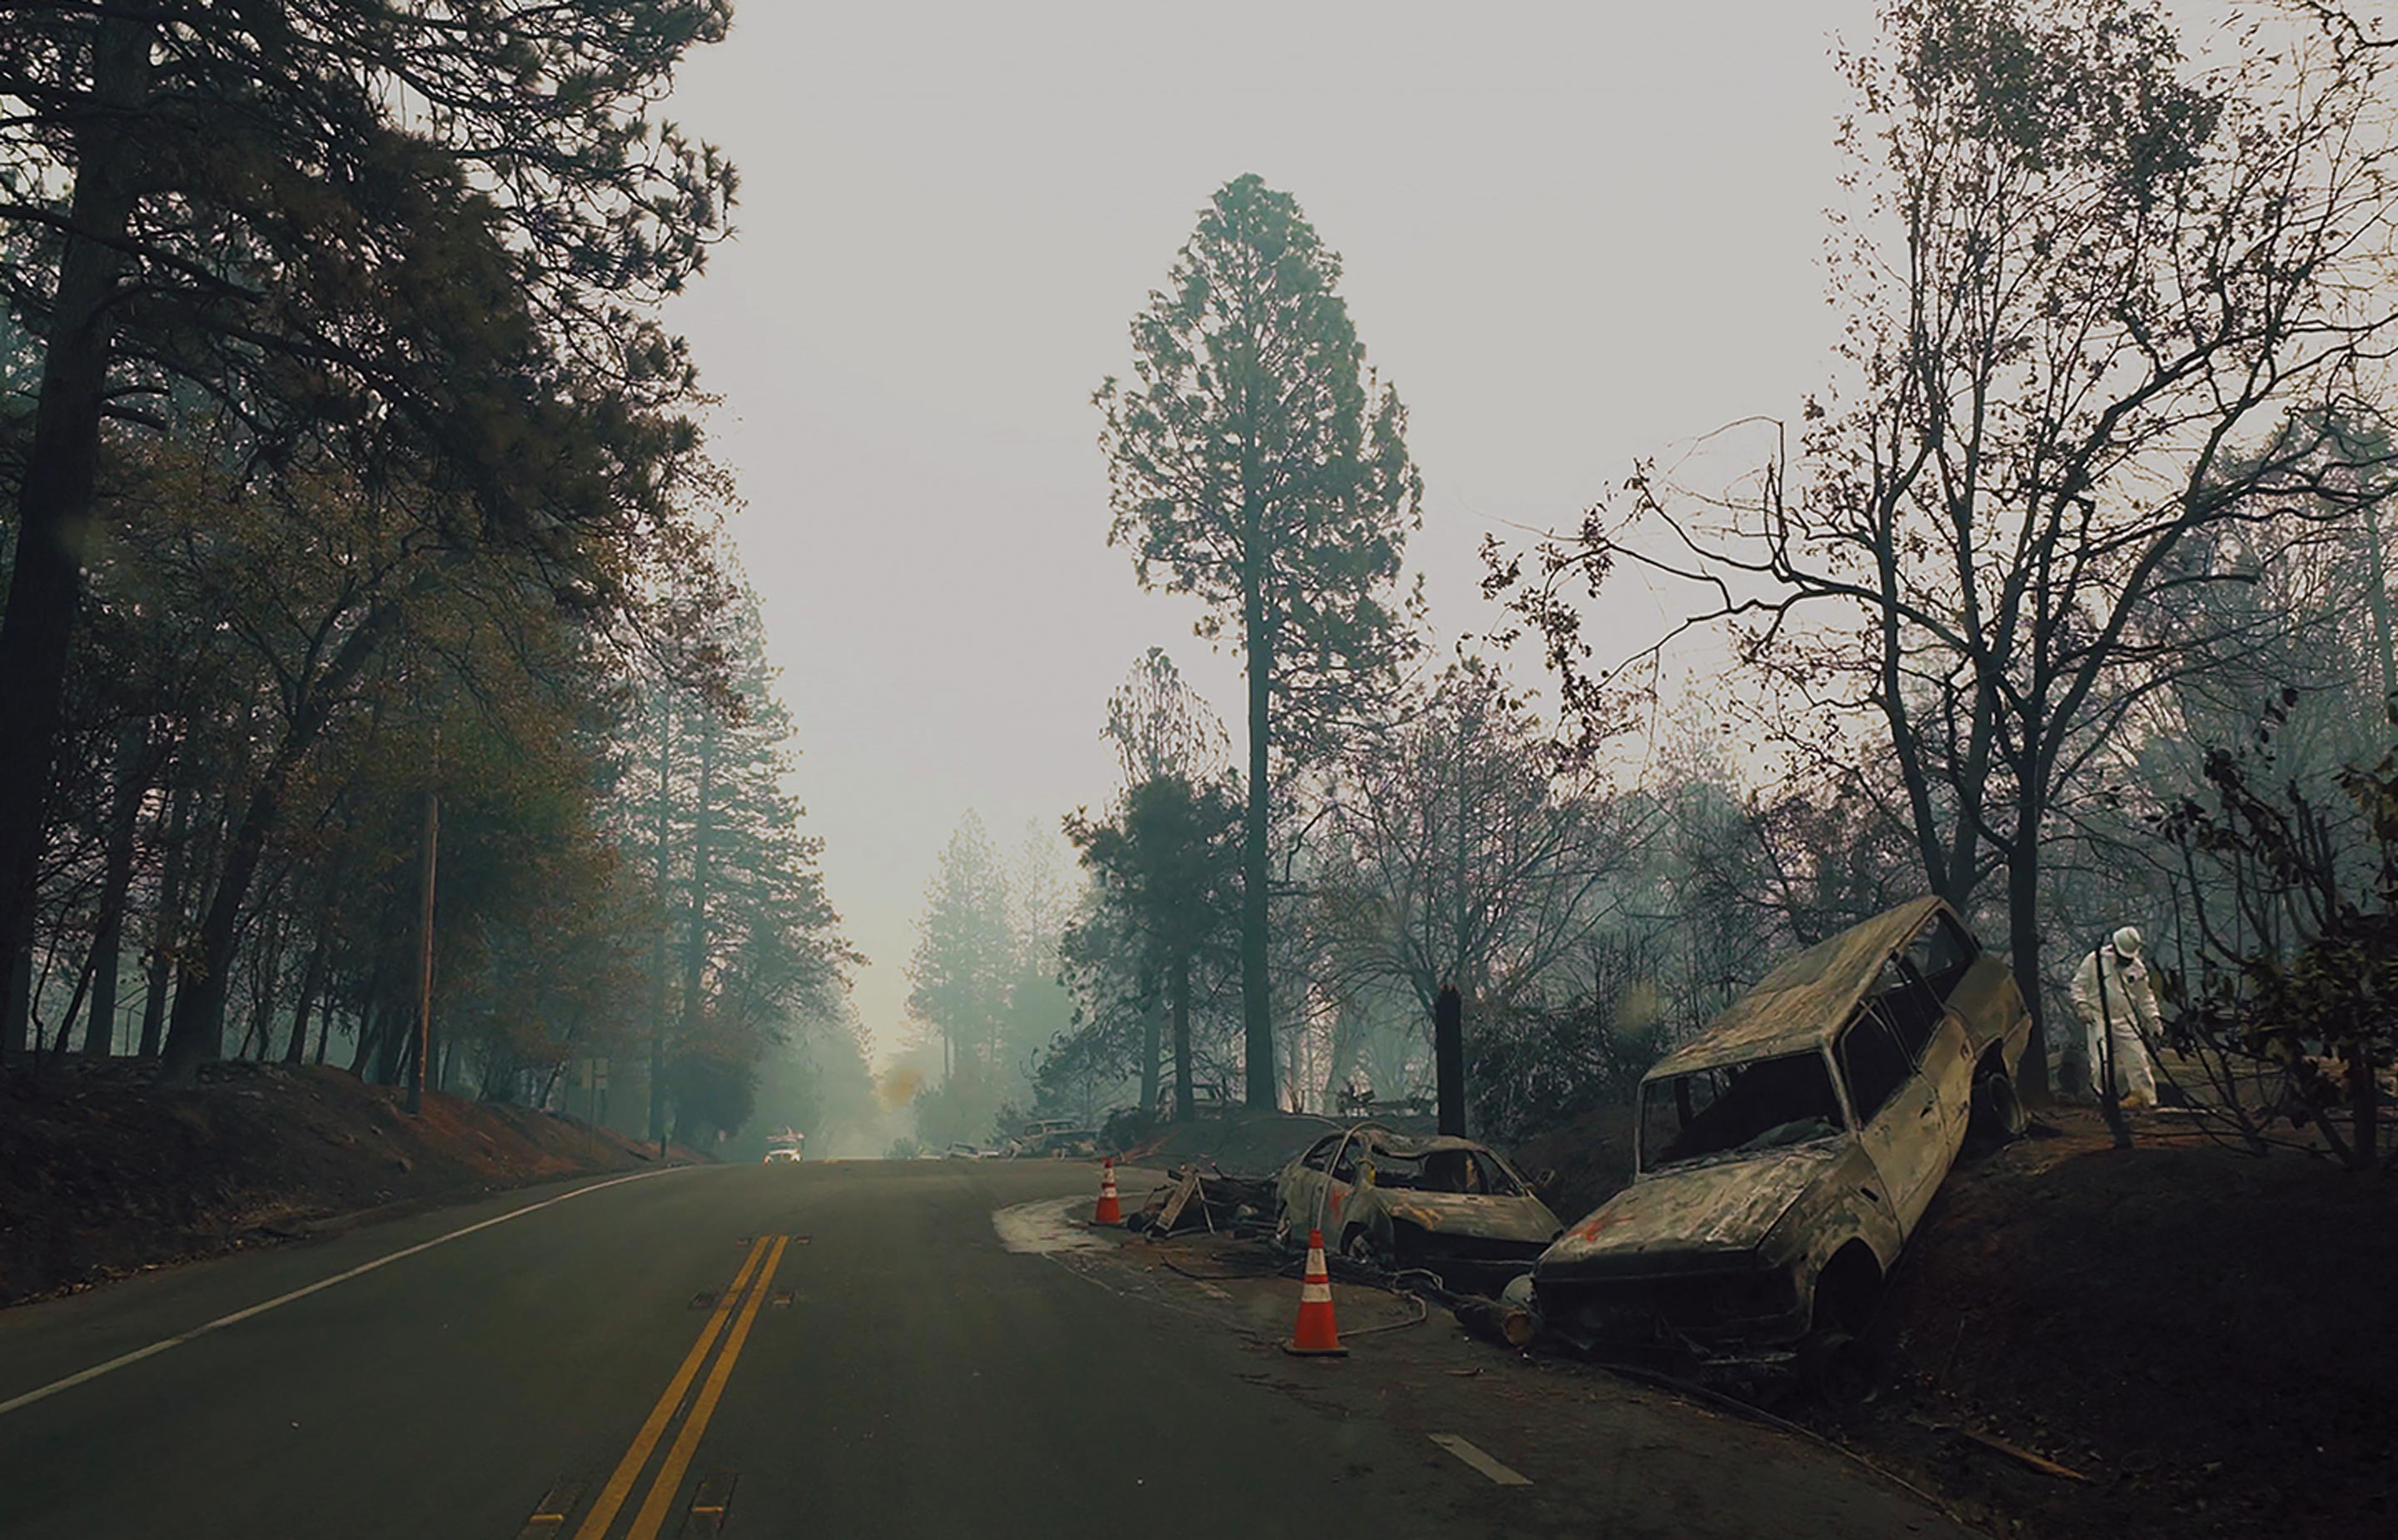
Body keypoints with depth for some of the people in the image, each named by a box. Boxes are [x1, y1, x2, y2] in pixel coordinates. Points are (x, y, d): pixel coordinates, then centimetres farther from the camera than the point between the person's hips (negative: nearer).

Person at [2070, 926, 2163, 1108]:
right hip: (2099, 1019, -3)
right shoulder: (2094, 961, -4)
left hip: (2126, 1021, 3)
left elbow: (2145, 998, 14)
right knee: (2101, 1062, -10)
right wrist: (2082, 1006, -13)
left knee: (2136, 1058, -2)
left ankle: (2147, 1098, 7)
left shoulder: (2137, 967, 5)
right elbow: (2079, 985, 1)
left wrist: (2154, 1022, 9)